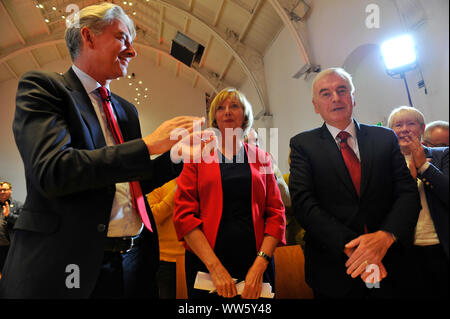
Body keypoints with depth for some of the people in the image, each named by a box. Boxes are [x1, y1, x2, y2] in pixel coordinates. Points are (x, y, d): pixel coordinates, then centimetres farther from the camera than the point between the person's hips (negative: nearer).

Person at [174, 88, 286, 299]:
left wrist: (260, 264, -10)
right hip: (206, 264, -1)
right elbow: (184, 214, -5)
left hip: (257, 265, 2)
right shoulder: (198, 156, 2)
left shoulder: (260, 157, 7)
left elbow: (276, 212, 2)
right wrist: (215, 266, -13)